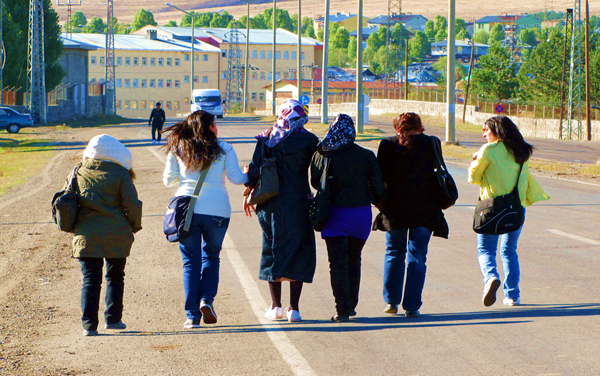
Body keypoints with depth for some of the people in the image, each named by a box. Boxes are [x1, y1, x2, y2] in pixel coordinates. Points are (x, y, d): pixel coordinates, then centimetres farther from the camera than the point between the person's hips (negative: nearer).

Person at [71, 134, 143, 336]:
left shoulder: (78, 173, 6)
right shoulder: (120, 174, -4)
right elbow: (132, 204, -7)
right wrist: (134, 226, 9)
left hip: (86, 235, 2)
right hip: (117, 236, -1)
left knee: (90, 279, 3)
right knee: (115, 276, 16)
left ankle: (89, 324, -6)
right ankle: (112, 318, 18)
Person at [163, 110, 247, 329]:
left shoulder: (178, 149, 6)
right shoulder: (223, 149, 3)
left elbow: (168, 180, 10)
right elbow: (235, 178, 2)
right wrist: (249, 176, 23)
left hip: (186, 210, 1)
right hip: (217, 210, -1)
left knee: (191, 261, 5)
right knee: (211, 256, 18)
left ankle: (192, 315, 1)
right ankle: (206, 300, -3)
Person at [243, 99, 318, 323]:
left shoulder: (267, 138, 0)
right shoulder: (308, 141, -4)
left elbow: (255, 168, 0)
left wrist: (249, 192, 11)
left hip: (271, 204, 2)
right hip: (298, 203, -2)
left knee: (273, 249, 13)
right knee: (299, 251, 5)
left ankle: (275, 306, 12)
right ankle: (294, 308, -1)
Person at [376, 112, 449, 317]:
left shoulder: (388, 145, -2)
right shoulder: (431, 144, -1)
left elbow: (380, 175, -4)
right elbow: (439, 172, 2)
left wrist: (380, 200, 4)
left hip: (395, 208, 0)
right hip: (425, 209, 0)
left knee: (394, 254, 17)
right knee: (417, 257, 5)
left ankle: (391, 301, 18)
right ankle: (412, 306, 2)